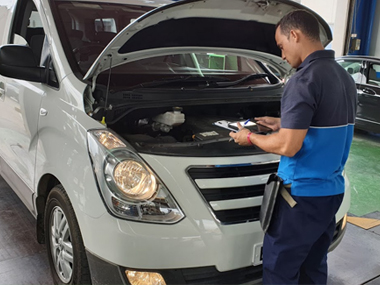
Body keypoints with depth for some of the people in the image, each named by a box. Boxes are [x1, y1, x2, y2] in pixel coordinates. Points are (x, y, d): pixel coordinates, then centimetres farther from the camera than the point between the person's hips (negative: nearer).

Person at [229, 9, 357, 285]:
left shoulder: (304, 80, -19)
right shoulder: (345, 78, 9)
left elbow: (287, 147, -22)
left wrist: (250, 137, -4)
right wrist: (283, 124, 21)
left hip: (302, 194, -9)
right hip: (333, 191, 9)